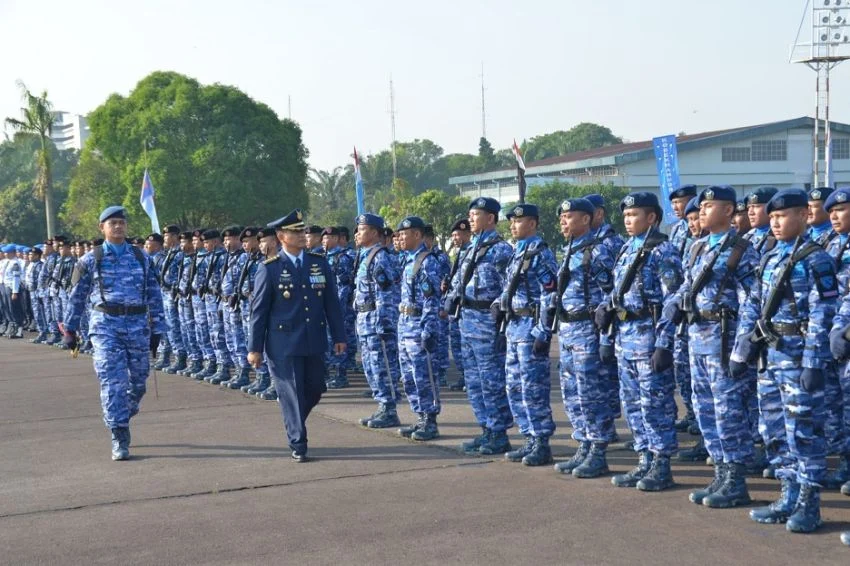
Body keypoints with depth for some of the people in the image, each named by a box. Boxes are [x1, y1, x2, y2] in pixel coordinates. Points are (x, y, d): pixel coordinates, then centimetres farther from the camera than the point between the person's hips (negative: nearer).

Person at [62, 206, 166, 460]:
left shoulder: (142, 258, 8)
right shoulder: (91, 260, 3)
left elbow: (154, 296, 8)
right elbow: (76, 297, 8)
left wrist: (157, 329, 5)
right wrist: (70, 329, 7)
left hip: (138, 326, 3)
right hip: (106, 326, -2)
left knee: (138, 382, 9)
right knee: (113, 382, -9)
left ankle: (120, 421, 35)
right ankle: (120, 439, -5)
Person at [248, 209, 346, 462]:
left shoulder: (319, 263, 4)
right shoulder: (269, 269, -7)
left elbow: (332, 302, 8)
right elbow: (258, 310, -4)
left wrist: (339, 336, 7)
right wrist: (255, 348, -4)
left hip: (314, 342, 4)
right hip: (283, 344, -4)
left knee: (315, 390, 12)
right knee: (292, 394, 0)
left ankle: (294, 424, 38)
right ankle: (297, 444, 11)